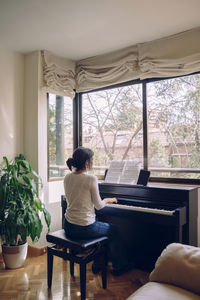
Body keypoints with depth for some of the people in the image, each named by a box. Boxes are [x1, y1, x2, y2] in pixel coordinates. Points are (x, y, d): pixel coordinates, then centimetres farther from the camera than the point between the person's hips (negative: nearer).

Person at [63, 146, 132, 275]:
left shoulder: (68, 177, 2)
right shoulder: (91, 178, -18)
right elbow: (99, 206, -11)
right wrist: (108, 200, 10)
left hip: (68, 227, 7)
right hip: (84, 228, -7)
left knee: (99, 225, 33)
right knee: (113, 229, 20)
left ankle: (97, 265, 41)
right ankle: (119, 266, 35)